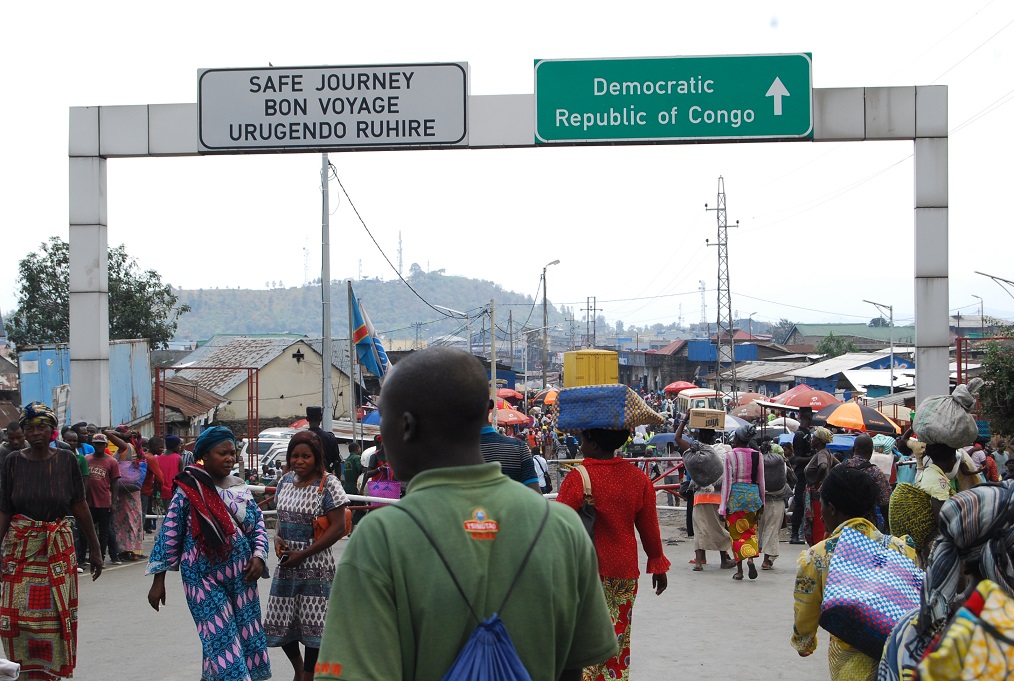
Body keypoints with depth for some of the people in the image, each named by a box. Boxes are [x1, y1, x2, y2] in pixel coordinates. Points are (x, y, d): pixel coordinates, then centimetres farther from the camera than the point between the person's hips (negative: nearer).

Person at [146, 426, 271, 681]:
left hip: (241, 575, 5)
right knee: (222, 640, -8)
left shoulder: (240, 488, 7)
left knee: (248, 636, 8)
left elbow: (258, 525, 12)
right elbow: (169, 534, -5)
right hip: (204, 578, -5)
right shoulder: (188, 490, -7)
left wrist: (258, 556, -6)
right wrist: (158, 580, -5)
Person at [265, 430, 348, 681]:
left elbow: (338, 527, -13)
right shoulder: (286, 481, 8)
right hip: (287, 565, 6)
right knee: (280, 622, 10)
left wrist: (303, 554, -16)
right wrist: (277, 538, -2)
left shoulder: (327, 484, -10)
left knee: (313, 623, -1)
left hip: (315, 566, -6)